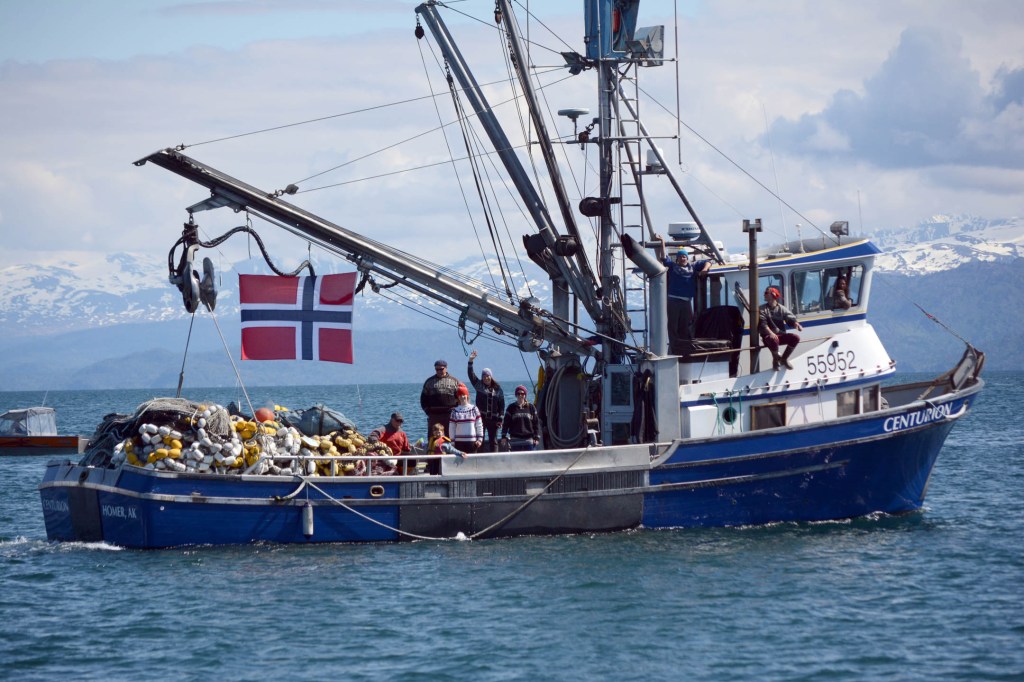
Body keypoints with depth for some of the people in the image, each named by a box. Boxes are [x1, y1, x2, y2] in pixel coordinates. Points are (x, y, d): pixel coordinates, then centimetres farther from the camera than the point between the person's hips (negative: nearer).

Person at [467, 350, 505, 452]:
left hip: (493, 418, 1)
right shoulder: (479, 385, 6)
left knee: (493, 441, 5)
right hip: (481, 417, -1)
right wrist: (470, 361, -15)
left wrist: (500, 419, 0)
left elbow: (501, 404, 5)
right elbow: (471, 375, -4)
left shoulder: (497, 388, 6)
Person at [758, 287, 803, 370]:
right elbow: (762, 323, -12)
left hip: (781, 335, 4)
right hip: (768, 336, -3)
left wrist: (797, 325, -27)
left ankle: (784, 359, 0)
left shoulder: (782, 309, 11)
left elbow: (791, 318, -3)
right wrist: (770, 333, -32)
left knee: (795, 338, -21)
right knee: (773, 340, -38)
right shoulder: (762, 309, 3)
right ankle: (776, 359, -8)